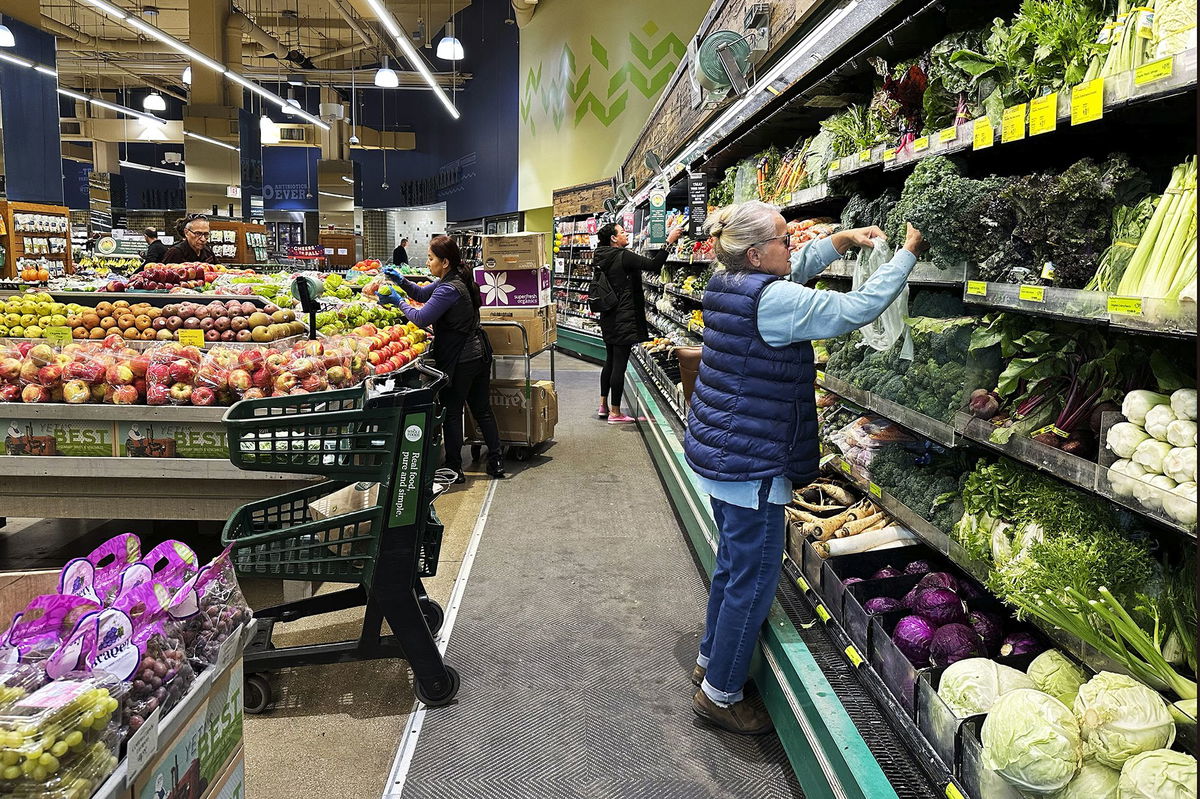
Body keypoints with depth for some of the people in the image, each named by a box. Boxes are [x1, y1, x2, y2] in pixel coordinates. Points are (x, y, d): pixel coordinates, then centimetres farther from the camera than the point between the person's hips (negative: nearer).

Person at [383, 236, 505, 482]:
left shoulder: (449, 289, -21)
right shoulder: (459, 280, 9)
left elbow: (422, 318, -19)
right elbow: (424, 294, 19)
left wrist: (398, 302, -7)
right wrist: (402, 281, 6)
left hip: (459, 359, -9)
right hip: (479, 353, 9)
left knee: (452, 412, 3)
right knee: (482, 409, 16)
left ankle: (454, 469, 11)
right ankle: (496, 462, 22)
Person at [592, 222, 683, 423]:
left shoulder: (603, 259, 10)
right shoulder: (623, 257, -16)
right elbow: (653, 265, -20)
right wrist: (669, 242, -14)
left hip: (608, 317, 9)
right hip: (623, 319, -9)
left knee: (610, 361, 18)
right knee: (619, 364, -3)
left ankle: (603, 405, 26)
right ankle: (615, 412, 2)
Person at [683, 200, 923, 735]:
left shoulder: (724, 286, 6)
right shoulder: (771, 299, -22)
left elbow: (794, 270, 23)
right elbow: (856, 309, -19)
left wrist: (840, 241, 14)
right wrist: (907, 253, -8)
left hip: (716, 448, 10)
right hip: (750, 463, -10)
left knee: (734, 563, 23)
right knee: (754, 578, 4)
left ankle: (710, 660, 39)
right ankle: (721, 694, 17)